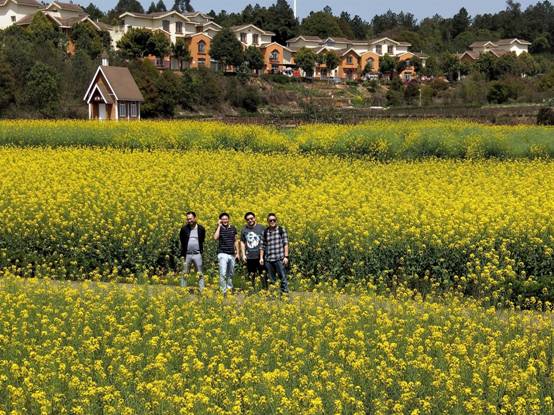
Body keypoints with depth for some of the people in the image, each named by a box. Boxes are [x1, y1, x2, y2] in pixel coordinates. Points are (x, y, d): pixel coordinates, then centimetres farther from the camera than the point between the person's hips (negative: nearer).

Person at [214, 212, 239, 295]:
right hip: (223, 254, -4)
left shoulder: (233, 228, 8)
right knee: (223, 274, -13)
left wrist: (237, 252, 10)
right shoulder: (219, 228, -2)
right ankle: (223, 291, -11)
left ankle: (229, 289, 27)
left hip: (232, 254, 4)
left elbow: (236, 241, 15)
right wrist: (219, 226, -17)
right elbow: (215, 238, -21)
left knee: (230, 274, 14)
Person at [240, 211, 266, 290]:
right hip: (249, 257, 3)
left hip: (260, 256, -3)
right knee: (251, 275, 9)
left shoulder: (260, 228, -1)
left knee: (263, 274, -4)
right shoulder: (244, 229, 6)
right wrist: (243, 255, 4)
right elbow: (242, 243, 12)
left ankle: (265, 289, 1)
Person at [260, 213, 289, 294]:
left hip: (280, 259, -3)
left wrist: (286, 256, -6)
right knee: (271, 280, 8)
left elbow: (285, 244, 1)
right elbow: (262, 246, 13)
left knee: (283, 277, -7)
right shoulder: (265, 232, 10)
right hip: (268, 260, 3)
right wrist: (261, 258, 6)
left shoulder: (282, 230, 3)